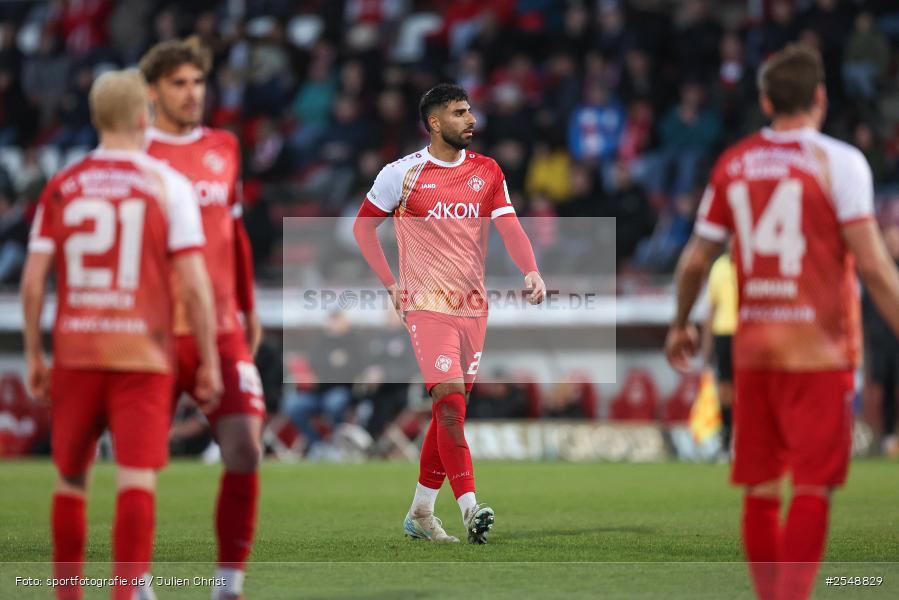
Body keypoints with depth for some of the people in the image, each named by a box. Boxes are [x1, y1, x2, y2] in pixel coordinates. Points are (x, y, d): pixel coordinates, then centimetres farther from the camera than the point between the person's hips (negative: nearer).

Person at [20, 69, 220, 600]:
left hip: (75, 353, 3)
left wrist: (34, 356, 13)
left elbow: (33, 282, 3)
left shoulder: (61, 188, 6)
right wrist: (209, 362, 0)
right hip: (143, 356, -3)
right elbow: (194, 283, -6)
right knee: (137, 478, -5)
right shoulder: (168, 185, -1)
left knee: (72, 477, 15)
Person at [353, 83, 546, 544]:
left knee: (450, 412, 9)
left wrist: (530, 272, -21)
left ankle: (420, 514, 20)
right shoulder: (403, 174, -2)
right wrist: (391, 285, 1)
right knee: (450, 404, -17)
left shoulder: (486, 172, 8)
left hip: (473, 307, 5)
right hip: (426, 305, -5)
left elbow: (509, 226, -2)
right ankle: (470, 510, -24)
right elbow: (363, 226, 9)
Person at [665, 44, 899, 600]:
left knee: (760, 491, 10)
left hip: (753, 346, 4)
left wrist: (681, 324, 28)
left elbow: (696, 261, 13)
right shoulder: (838, 161, -6)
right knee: (814, 489, -5)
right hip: (820, 346, -4)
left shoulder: (733, 164, 7)